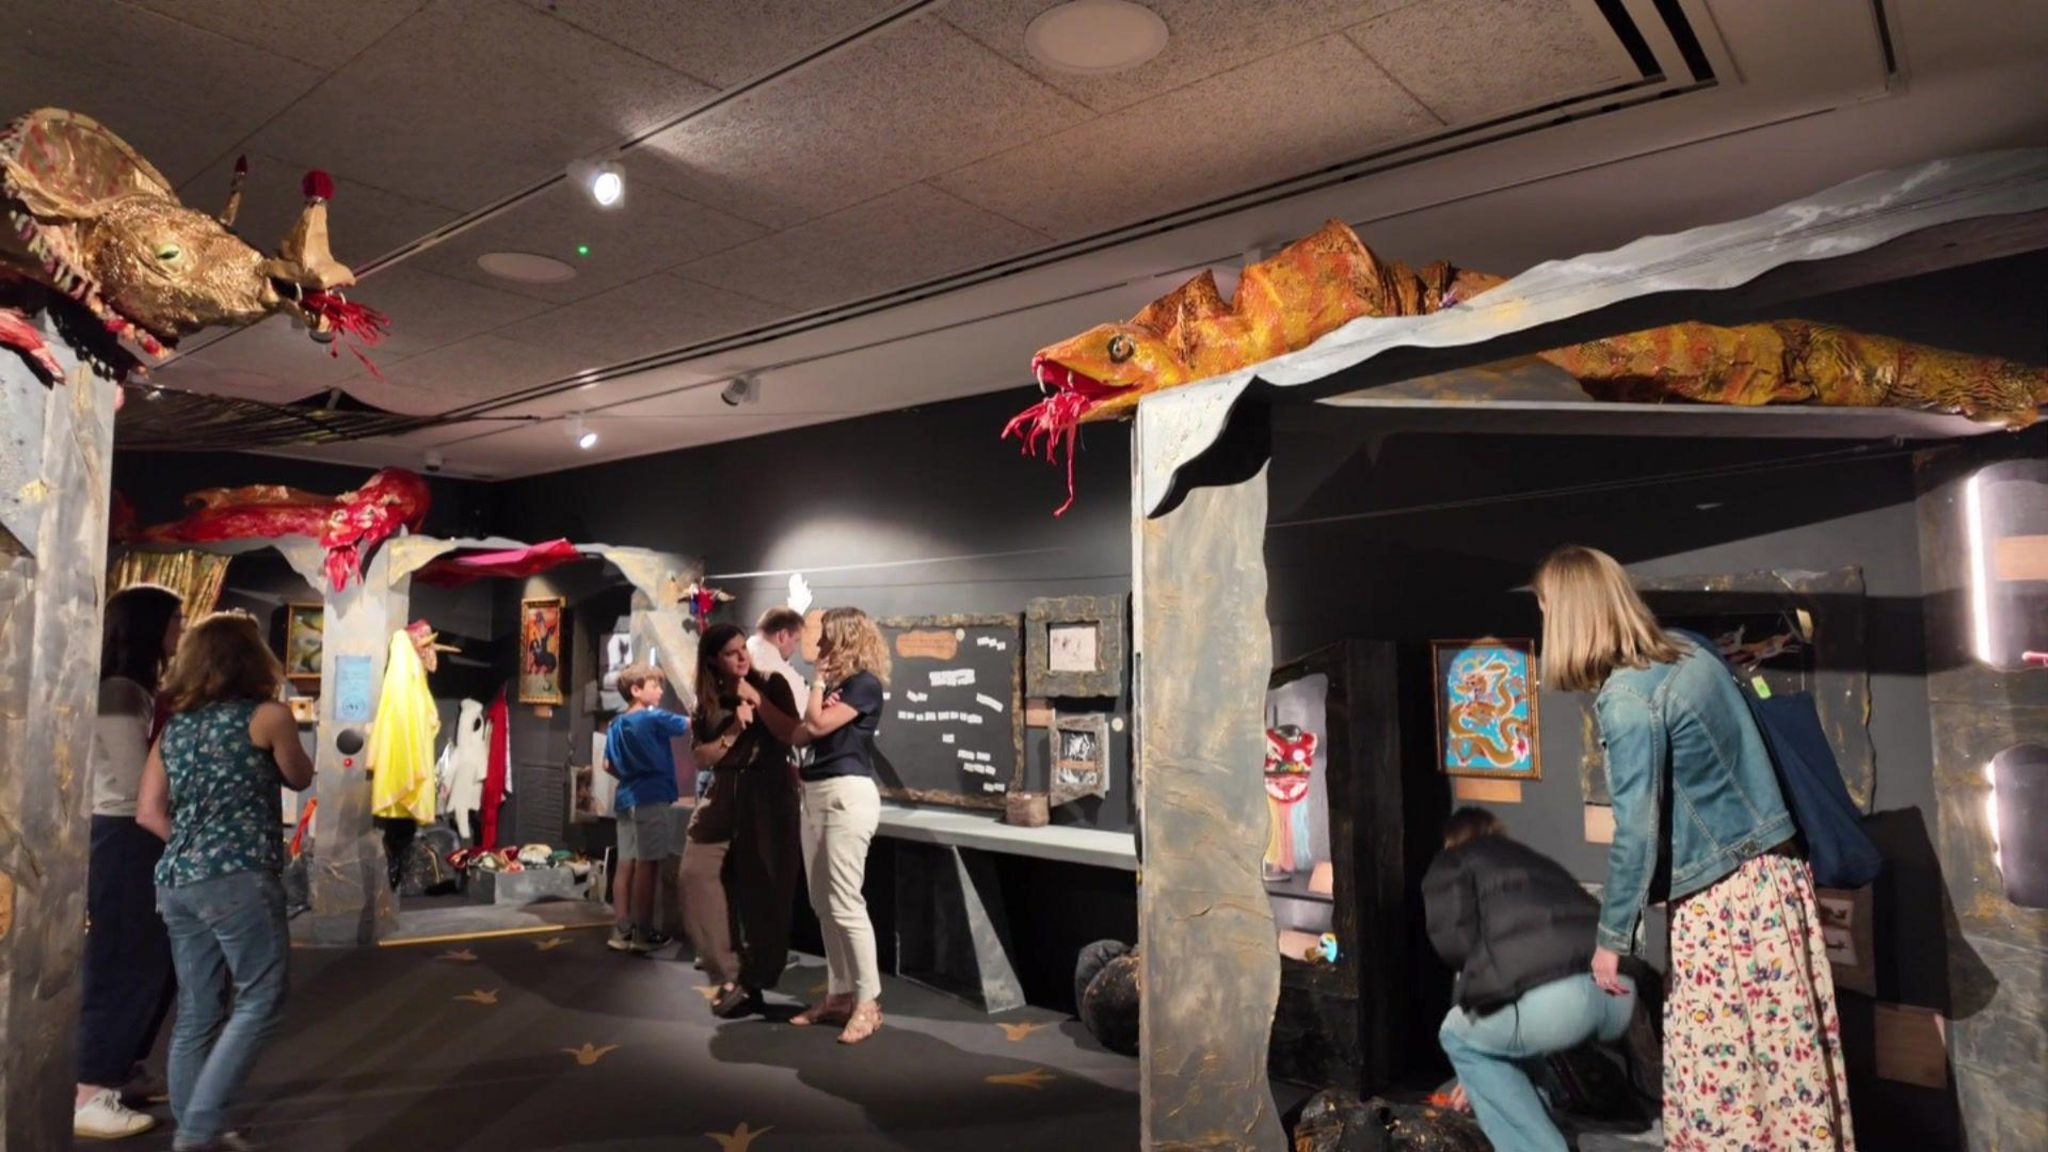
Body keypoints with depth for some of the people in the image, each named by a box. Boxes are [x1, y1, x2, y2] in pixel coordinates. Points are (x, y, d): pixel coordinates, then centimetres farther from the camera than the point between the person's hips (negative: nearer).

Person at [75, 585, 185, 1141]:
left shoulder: (137, 691, 15)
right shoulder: (118, 693, -16)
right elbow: (142, 784, -19)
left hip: (140, 839, 10)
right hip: (123, 840, -10)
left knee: (153, 962, 17)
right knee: (122, 966, -3)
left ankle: (120, 1070, 30)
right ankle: (87, 1095, 5)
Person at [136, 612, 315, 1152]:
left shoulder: (174, 726, 13)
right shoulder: (267, 715, -4)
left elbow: (149, 812, 9)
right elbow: (300, 779, 12)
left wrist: (192, 845, 14)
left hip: (177, 880, 7)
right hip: (239, 878, -7)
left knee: (197, 1012, 12)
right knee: (260, 1002, 1)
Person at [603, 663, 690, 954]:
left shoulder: (616, 725, 13)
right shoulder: (654, 718, -9)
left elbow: (609, 766, 17)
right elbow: (691, 725, -12)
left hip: (625, 799, 8)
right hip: (651, 799, -8)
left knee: (626, 865, 7)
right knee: (647, 866, -4)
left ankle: (622, 931, 10)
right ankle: (643, 933, 0)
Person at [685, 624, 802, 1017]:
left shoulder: (771, 685, -2)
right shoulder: (708, 702, 7)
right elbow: (701, 759, -1)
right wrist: (733, 731, -14)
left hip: (768, 799, -3)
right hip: (723, 800, 4)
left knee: (763, 893, 2)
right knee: (697, 876, -9)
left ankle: (753, 981, 18)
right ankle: (729, 975, 1)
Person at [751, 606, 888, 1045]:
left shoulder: (864, 684, -9)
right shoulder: (835, 686, 17)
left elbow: (816, 726, -17)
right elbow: (797, 734, 17)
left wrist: (819, 679, -5)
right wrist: (756, 699, 19)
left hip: (847, 794, -9)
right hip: (817, 794, 9)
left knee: (844, 903, -9)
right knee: (822, 903, 11)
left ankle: (868, 1003, -2)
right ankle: (840, 994, 18)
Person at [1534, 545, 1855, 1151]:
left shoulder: (1625, 699, -19)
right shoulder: (1691, 648, 5)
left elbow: (1637, 831, -19)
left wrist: (1611, 937, -10)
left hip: (1720, 896, -8)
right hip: (1777, 870, 8)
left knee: (1715, 1070, 4)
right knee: (1792, 1055, 15)